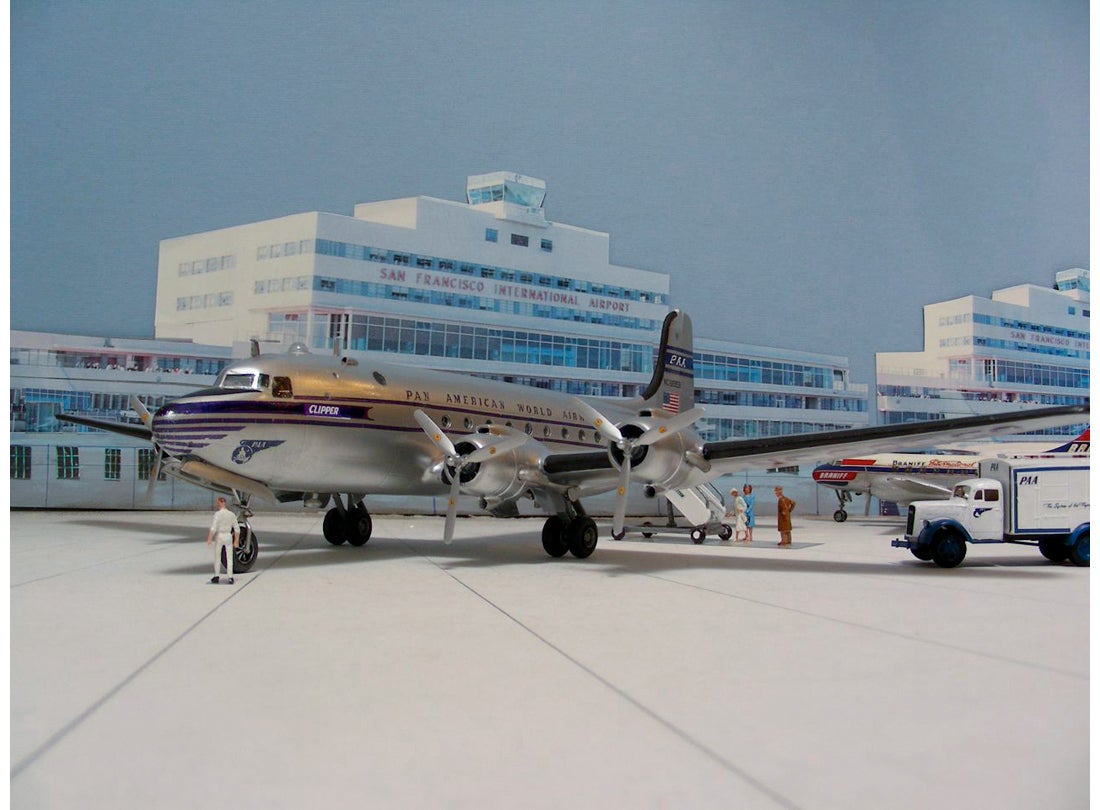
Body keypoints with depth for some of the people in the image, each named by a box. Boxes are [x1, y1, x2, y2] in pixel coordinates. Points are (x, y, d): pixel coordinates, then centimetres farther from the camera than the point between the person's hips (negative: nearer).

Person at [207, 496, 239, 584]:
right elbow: (236, 529, 5)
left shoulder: (218, 514, -10)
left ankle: (216, 577, 18)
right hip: (228, 537, 3)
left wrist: (209, 539, -16)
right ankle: (230, 578, -3)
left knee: (217, 557, 12)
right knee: (229, 558, 4)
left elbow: (214, 528, -18)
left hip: (219, 537, -3)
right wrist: (235, 541, 10)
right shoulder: (232, 514, 4)